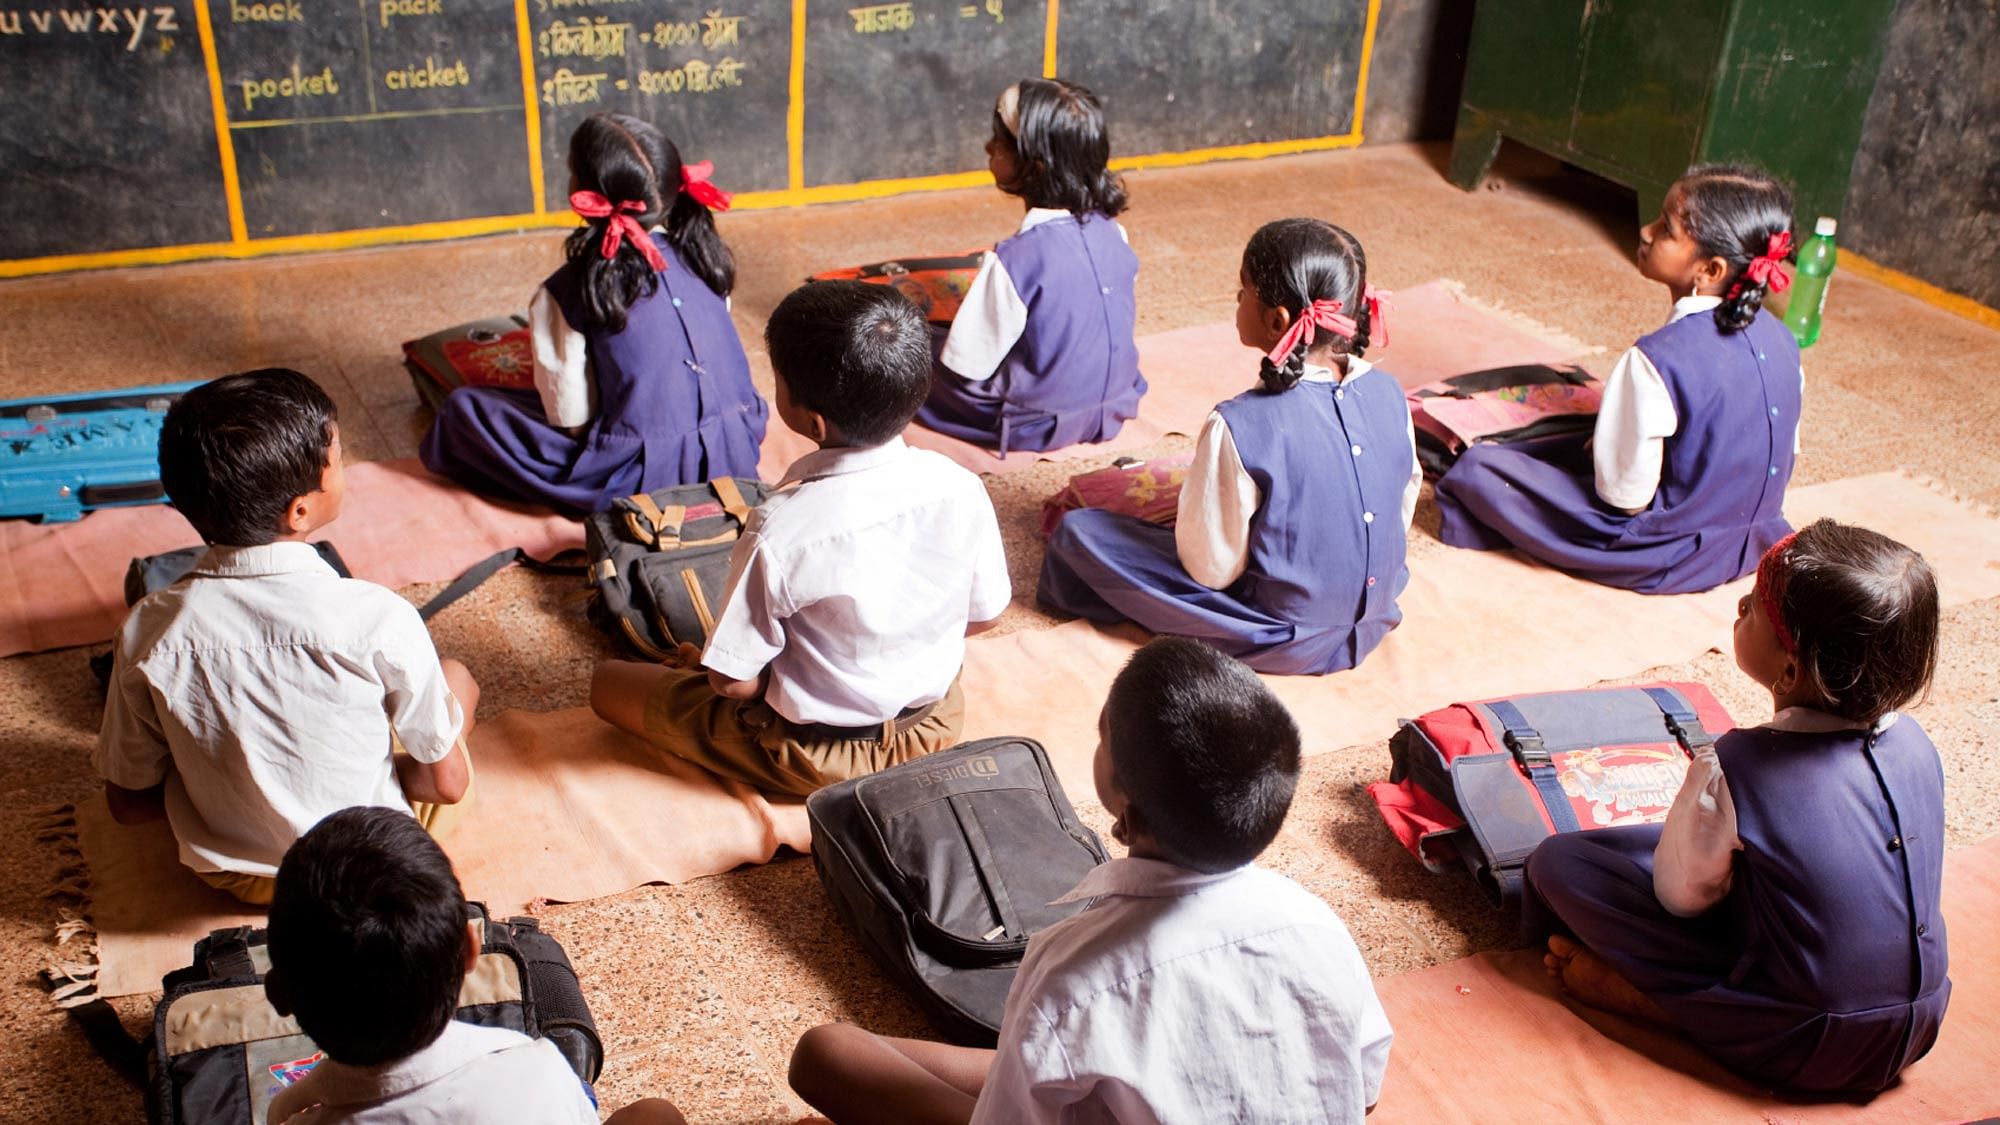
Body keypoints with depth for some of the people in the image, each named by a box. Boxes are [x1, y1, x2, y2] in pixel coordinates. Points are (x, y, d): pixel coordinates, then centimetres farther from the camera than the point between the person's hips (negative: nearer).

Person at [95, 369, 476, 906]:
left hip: (226, 870, 3)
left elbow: (128, 802, -8)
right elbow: (449, 781, -16)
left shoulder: (150, 628, -20)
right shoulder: (378, 619, -29)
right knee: (456, 677, 20)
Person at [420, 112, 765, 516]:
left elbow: (571, 417, -10)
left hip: (644, 475, -6)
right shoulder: (703, 255, -2)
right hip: (738, 456, 6)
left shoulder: (568, 292, -14)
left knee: (464, 410, 6)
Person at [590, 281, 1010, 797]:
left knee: (609, 682, 9)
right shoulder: (960, 488, -21)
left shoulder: (780, 530, -34)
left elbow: (733, 680, -24)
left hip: (814, 757, -5)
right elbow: (982, 615, -5)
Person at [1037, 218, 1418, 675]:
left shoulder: (1240, 427, -30)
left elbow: (1212, 567, -21)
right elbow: (1403, 507, 2)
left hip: (1281, 642, -6)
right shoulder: (1388, 393, -13)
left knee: (1077, 531, 0)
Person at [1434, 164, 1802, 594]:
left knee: (1474, 470, -5)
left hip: (1666, 555, -8)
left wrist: (1595, 448, -3)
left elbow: (1627, 497, -25)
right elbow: (1789, 451, 6)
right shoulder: (1780, 338, -8)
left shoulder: (1659, 360, -31)